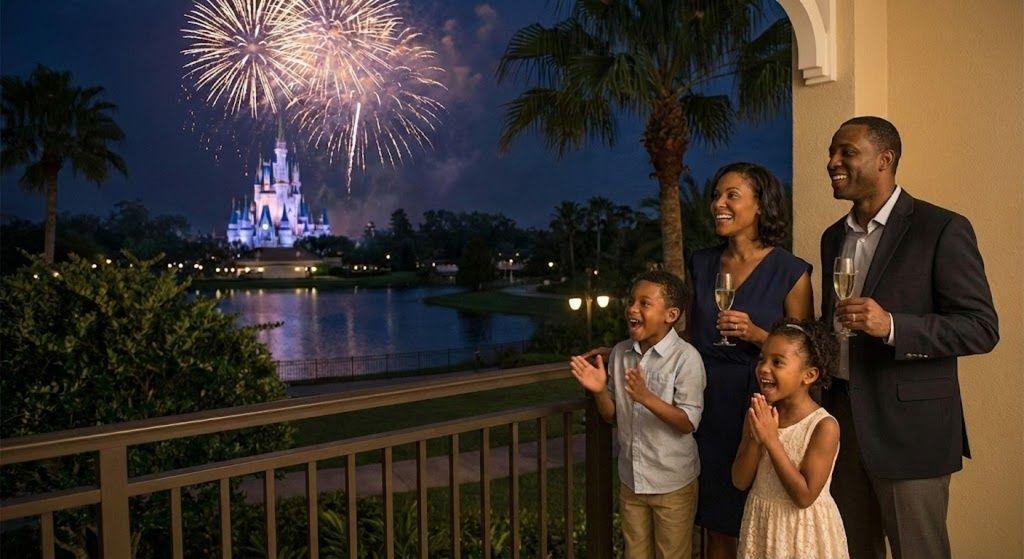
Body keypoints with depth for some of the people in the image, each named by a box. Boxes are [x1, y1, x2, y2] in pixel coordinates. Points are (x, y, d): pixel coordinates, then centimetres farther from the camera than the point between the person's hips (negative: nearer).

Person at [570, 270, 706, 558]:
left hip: (673, 483, -5)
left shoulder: (686, 357, -17)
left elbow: (687, 423, -19)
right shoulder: (620, 352, -1)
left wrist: (646, 397, -32)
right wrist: (599, 391, -13)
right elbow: (612, 416, 7)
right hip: (631, 480, 5)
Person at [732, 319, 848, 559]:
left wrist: (771, 439, -26)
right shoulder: (759, 414, -4)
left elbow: (804, 497, -22)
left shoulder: (824, 426, -20)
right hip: (761, 522, 4)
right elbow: (740, 481, -5)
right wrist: (756, 438, -20)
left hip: (804, 528, -4)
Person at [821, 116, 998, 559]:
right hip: (842, 416, 6)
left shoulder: (942, 229, -9)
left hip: (908, 426, -6)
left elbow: (982, 328, -12)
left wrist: (891, 326, -26)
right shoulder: (834, 236, 13)